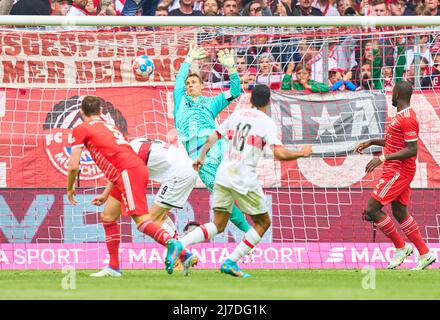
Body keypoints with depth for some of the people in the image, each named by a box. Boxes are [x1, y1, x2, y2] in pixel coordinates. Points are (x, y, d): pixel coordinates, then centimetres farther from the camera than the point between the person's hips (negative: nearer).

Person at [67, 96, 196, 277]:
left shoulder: (80, 130, 9)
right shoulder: (109, 127, 31)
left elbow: (73, 166, 3)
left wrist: (70, 188, 21)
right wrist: (106, 195, 44)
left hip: (128, 172, -8)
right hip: (139, 168, 8)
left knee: (142, 221, -18)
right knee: (108, 217, 18)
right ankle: (113, 267, 18)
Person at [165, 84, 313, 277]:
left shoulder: (237, 114, 13)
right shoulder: (266, 122, -4)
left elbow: (212, 137, 15)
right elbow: (279, 154, -13)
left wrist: (202, 157, 30)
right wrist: (301, 154, 3)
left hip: (223, 175, 6)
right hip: (245, 180, -6)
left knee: (218, 225, 11)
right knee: (263, 222, 11)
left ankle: (179, 244, -11)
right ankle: (231, 262, 0)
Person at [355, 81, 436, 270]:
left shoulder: (407, 119, -19)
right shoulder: (402, 116, 14)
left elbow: (412, 150, -24)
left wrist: (383, 158, -27)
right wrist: (371, 142, 23)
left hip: (398, 172, -10)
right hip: (397, 171, 10)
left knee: (372, 210, -10)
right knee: (400, 213, 13)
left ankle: (401, 247, 0)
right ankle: (424, 255, 14)